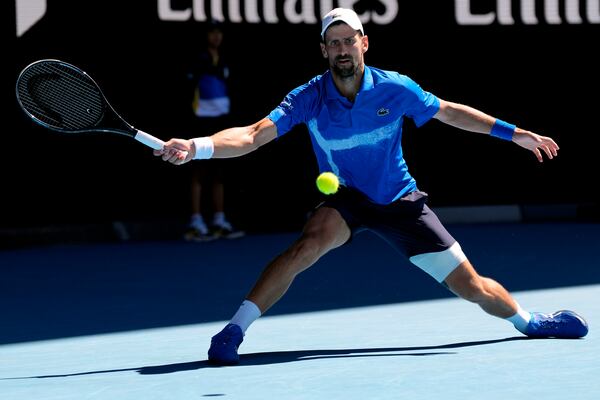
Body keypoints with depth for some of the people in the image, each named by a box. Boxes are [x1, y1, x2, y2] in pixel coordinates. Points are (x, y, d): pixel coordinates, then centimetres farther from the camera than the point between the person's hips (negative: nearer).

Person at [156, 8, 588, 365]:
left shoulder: (395, 89, -14)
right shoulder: (309, 99, -17)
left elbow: (450, 112, 2)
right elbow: (253, 136, -27)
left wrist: (513, 132, 2)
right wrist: (197, 147, -43)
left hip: (401, 202, 1)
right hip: (346, 200, -1)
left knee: (471, 286, 0)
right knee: (309, 242, -35)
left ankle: (529, 321, 31)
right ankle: (234, 331, -30)